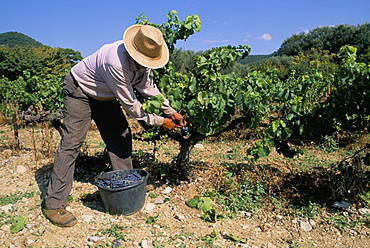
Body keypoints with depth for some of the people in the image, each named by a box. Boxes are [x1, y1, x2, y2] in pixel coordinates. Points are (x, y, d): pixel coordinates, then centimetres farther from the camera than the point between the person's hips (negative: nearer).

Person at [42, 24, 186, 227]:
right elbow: (129, 104, -30)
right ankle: (53, 204, -7)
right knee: (71, 143, -14)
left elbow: (148, 87, 0)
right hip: (79, 91, -8)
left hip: (104, 95, 8)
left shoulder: (142, 59, -12)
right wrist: (158, 122, -21)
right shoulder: (116, 62, -38)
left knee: (121, 137, 3)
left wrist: (170, 112, -5)